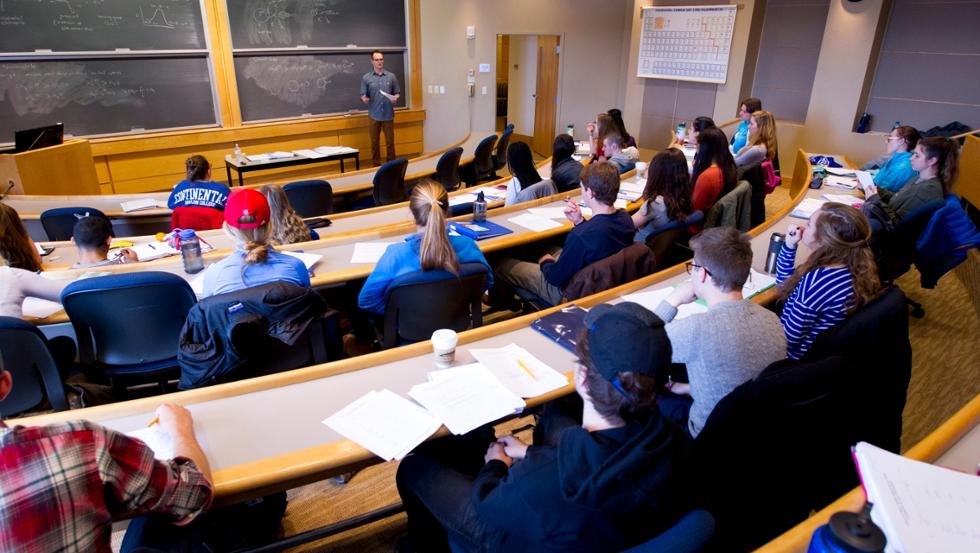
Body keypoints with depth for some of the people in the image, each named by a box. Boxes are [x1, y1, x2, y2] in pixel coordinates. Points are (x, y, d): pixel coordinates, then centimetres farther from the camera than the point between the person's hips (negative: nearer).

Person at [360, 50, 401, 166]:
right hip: (374, 115, 0)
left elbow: (398, 92, 8)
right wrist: (364, 98, -21)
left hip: (388, 114, 0)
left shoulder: (391, 76, 4)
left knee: (390, 141, 4)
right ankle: (376, 165, 15)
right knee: (375, 142, 6)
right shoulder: (366, 78, 2)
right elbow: (363, 95, 3)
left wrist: (395, 98, -14)